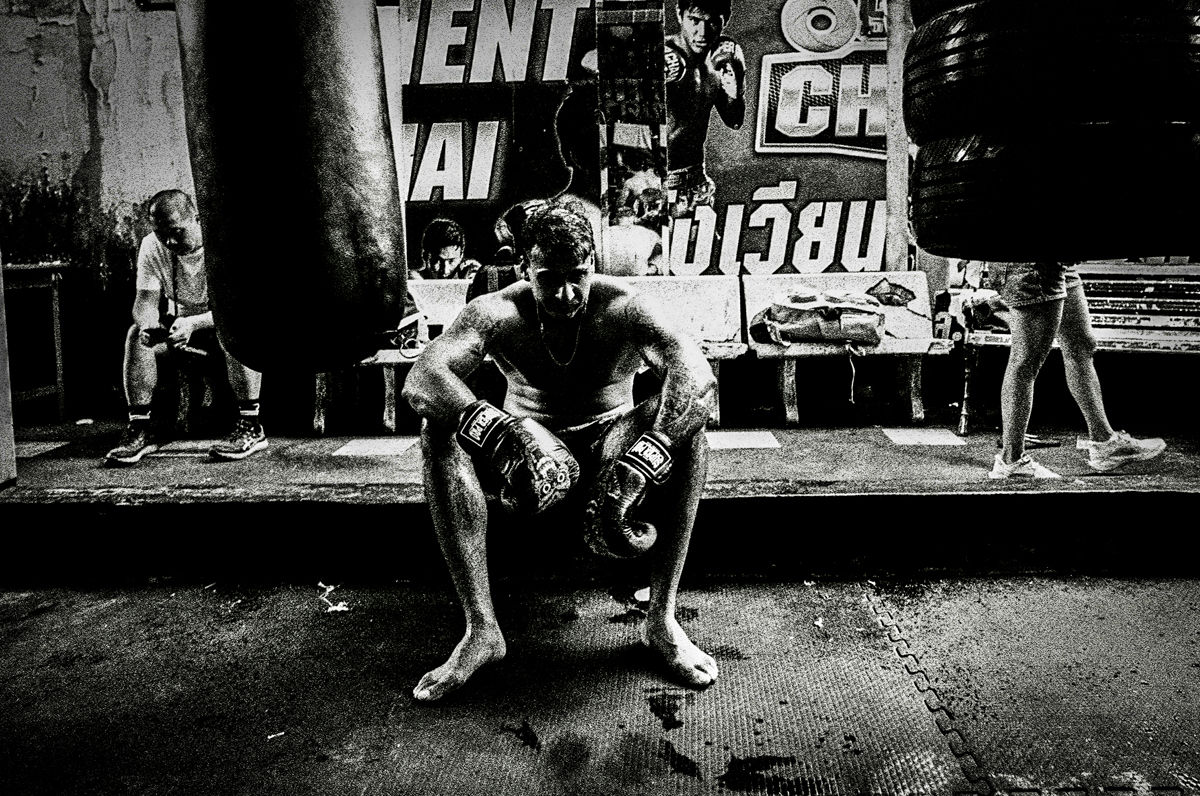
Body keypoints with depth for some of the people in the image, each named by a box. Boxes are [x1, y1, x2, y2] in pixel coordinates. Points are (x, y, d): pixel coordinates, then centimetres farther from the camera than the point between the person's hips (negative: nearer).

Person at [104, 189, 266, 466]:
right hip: (180, 322, 5)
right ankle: (140, 430, -17)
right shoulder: (152, 247, -9)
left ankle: (251, 428, -32)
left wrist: (193, 323, -47)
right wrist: (147, 323, -40)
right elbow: (146, 299, -14)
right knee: (136, 335, -22)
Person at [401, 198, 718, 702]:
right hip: (529, 440, 1)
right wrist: (503, 433, -51)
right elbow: (420, 379, -32)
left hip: (608, 440, 0)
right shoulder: (497, 313, -15)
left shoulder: (623, 309, -18)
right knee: (439, 431, -27)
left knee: (686, 421, -31)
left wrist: (637, 467, -51)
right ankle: (480, 630, -27)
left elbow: (698, 376, -36)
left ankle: (662, 620, -27)